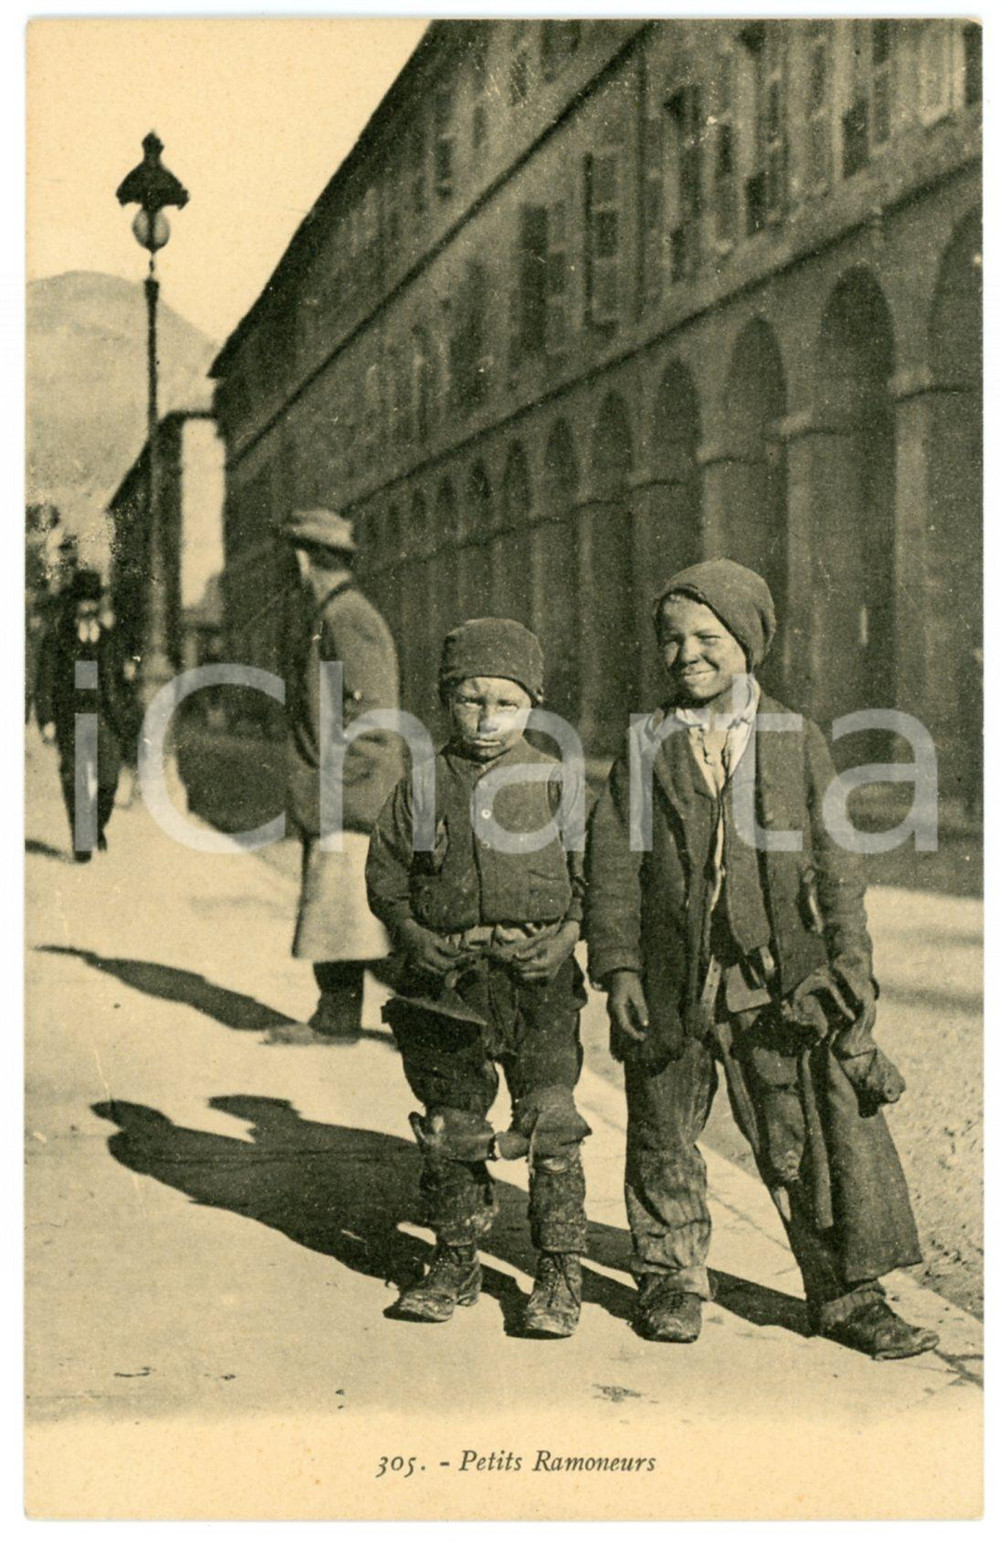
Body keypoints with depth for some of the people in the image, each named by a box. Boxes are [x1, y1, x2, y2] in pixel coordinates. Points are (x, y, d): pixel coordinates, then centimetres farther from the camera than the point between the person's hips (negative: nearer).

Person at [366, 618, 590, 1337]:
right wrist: (414, 935, -7)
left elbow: (590, 876, 7)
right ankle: (456, 1259, 26)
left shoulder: (554, 783, 4)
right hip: (447, 979, 2)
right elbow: (386, 875, 9)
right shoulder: (423, 786, 5)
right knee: (450, 1126, 10)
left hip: (537, 976, -1)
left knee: (550, 1125, -3)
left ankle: (561, 1272, 8)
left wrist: (567, 935, -9)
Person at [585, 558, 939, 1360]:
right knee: (664, 1136, 11)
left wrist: (848, 956, -1)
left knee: (825, 1132, -1)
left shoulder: (797, 742, 4)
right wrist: (618, 965, -4)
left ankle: (849, 1294, 13)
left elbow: (833, 860, 7)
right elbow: (615, 859, 2)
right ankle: (672, 1279, 30)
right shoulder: (647, 746, 4)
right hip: (672, 978, 1)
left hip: (779, 977, 0)